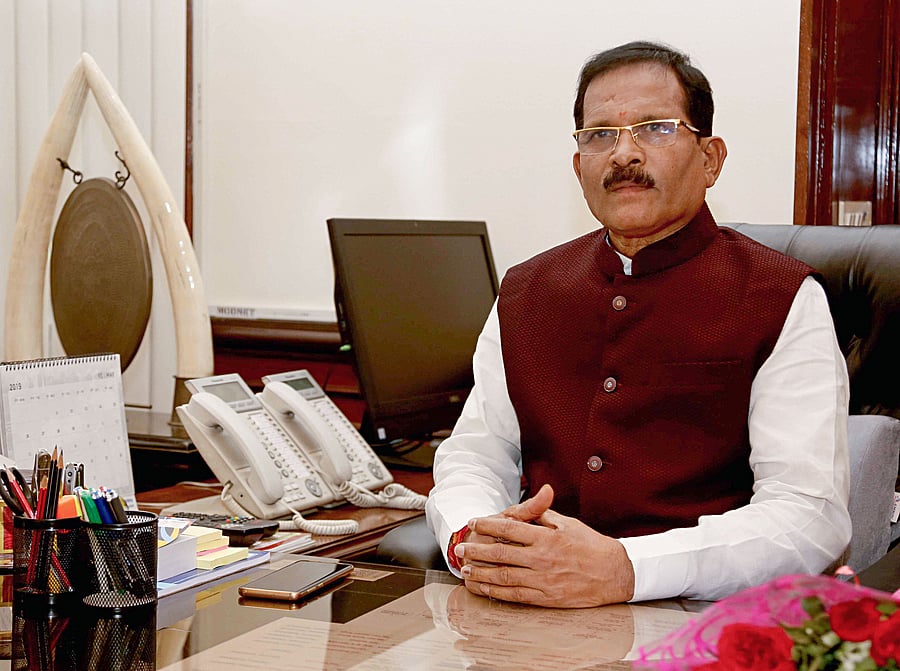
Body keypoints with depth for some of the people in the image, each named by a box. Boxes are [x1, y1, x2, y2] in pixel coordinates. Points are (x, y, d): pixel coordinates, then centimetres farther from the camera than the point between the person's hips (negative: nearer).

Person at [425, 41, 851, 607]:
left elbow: (813, 515, -14)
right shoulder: (524, 294, 13)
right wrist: (471, 540, -15)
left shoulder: (783, 302, -4)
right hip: (532, 628, 2)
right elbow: (475, 452, 11)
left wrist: (622, 570, -29)